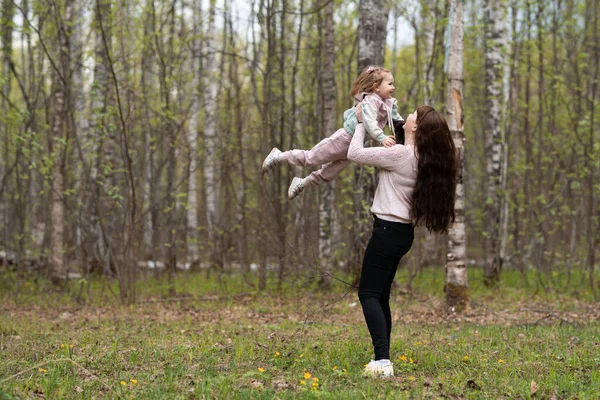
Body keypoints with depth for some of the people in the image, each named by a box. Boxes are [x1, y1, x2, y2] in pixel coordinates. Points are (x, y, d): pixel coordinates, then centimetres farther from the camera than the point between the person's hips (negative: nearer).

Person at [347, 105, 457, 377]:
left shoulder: (399, 154, -17)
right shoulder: (425, 159, 8)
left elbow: (354, 153, -11)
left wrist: (361, 123, 1)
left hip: (388, 230, -9)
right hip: (403, 232, 9)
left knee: (369, 294, -6)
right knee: (381, 295, 15)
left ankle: (382, 360, -17)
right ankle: (382, 359, 14)